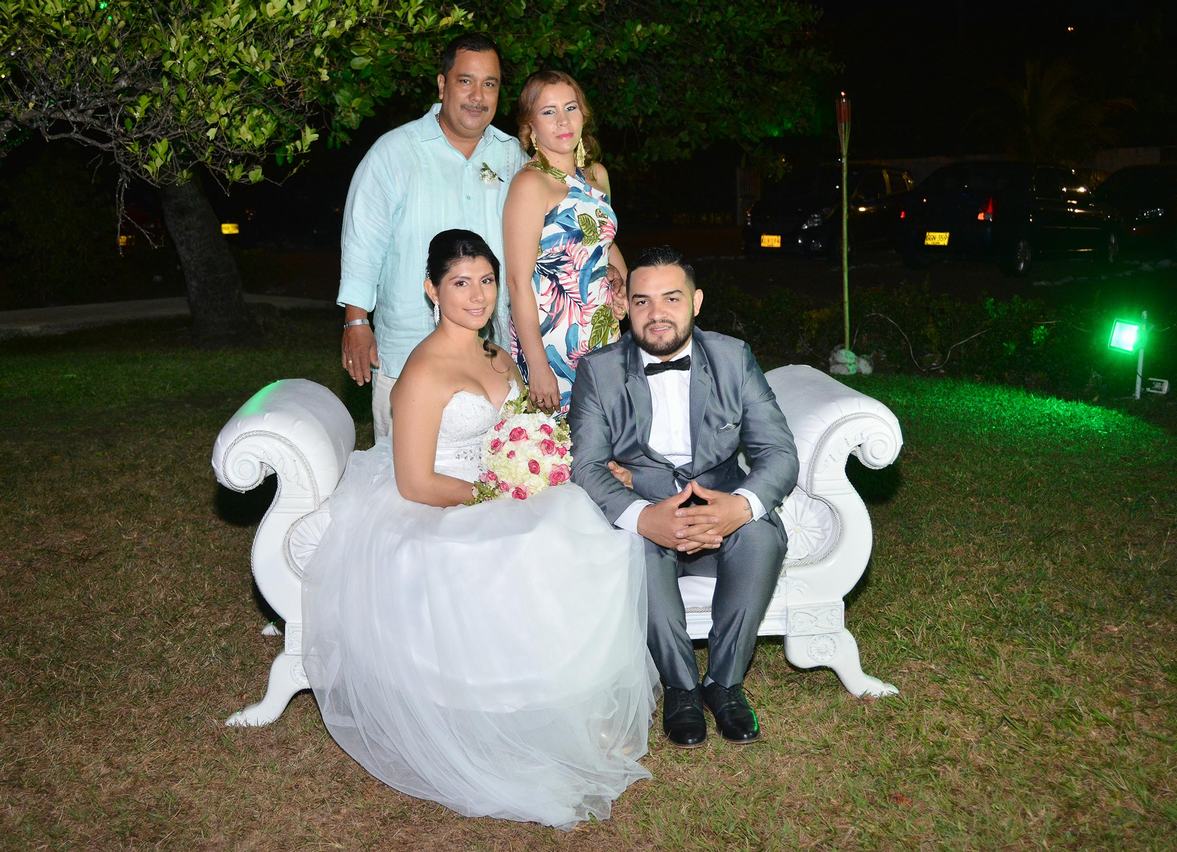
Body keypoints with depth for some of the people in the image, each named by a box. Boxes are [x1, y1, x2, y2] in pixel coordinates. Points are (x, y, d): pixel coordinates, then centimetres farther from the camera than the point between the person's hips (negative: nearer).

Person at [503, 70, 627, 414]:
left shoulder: (597, 174, 10)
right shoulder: (530, 183, -13)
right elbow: (518, 281, -18)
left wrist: (621, 279, 4)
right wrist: (537, 368, -21)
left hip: (604, 332, 7)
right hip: (551, 338, -7)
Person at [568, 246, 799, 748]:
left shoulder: (734, 358, 2)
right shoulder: (598, 371, -1)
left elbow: (779, 452, -5)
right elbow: (586, 467, -11)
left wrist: (741, 505, -29)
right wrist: (643, 516, -33)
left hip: (722, 519, 1)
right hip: (644, 520, -1)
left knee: (763, 531, -30)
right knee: (637, 541, -34)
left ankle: (725, 679, -12)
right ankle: (680, 685, -14)